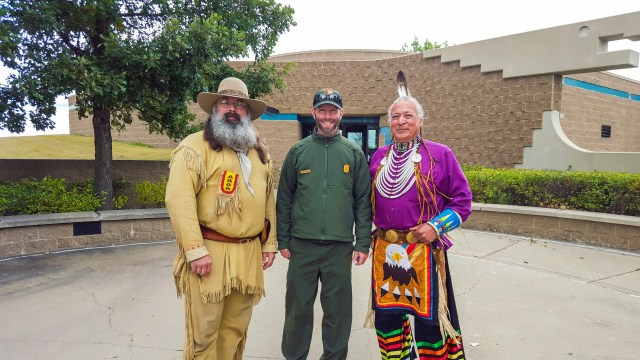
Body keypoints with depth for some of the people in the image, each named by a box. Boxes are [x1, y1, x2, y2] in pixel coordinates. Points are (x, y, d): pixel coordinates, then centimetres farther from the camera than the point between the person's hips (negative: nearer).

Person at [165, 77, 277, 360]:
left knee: (236, 327, 15)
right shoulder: (195, 146, -7)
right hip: (210, 251, -5)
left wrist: (270, 243, 14)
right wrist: (195, 250, -19)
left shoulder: (259, 152, 15)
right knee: (204, 330, 2)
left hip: (249, 253, 6)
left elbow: (268, 199, 19)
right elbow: (179, 200, -15)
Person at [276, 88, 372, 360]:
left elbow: (363, 201, 3)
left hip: (340, 246, 0)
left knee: (338, 310, 10)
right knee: (298, 308, 10)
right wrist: (283, 240, 2)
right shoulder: (298, 151, 4)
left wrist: (363, 243, -2)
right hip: (302, 245, 0)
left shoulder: (354, 153, 4)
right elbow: (284, 198, 5)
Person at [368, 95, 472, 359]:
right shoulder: (379, 157, 10)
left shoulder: (440, 154, -3)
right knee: (386, 316, 14)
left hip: (424, 251, -4)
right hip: (385, 251, 5)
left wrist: (436, 227, -13)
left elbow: (462, 200, -2)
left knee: (428, 318, 5)